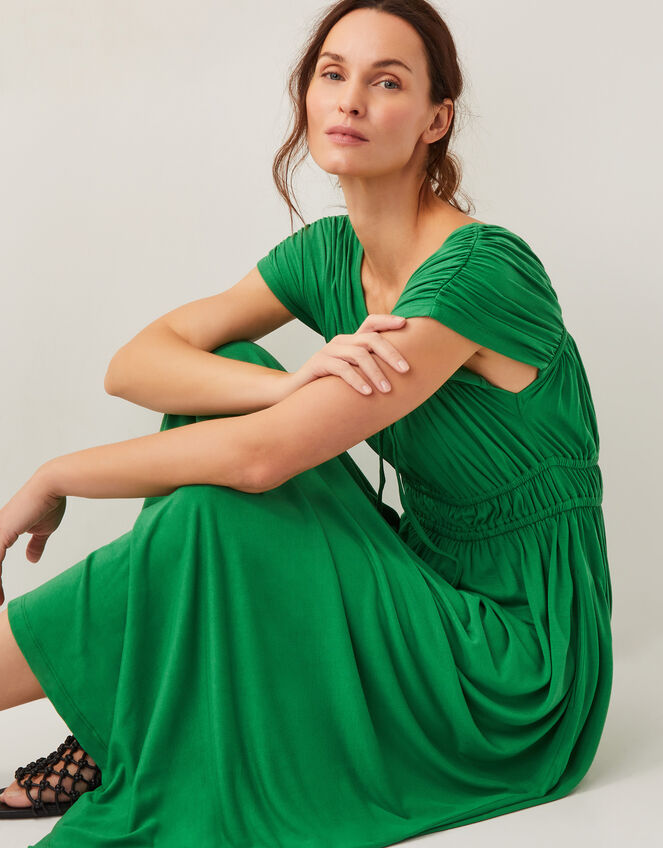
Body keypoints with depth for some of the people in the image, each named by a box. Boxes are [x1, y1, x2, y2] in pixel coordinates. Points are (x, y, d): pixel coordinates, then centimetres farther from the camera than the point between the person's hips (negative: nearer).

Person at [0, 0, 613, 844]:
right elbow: (132, 363, -5)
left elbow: (259, 455, -28)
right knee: (221, 374, -7)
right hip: (429, 598, 7)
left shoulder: (478, 270, -22)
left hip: (517, 664, -7)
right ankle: (123, 732, -3)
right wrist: (289, 387, -24)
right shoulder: (328, 252, 3)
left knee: (209, 519, -25)